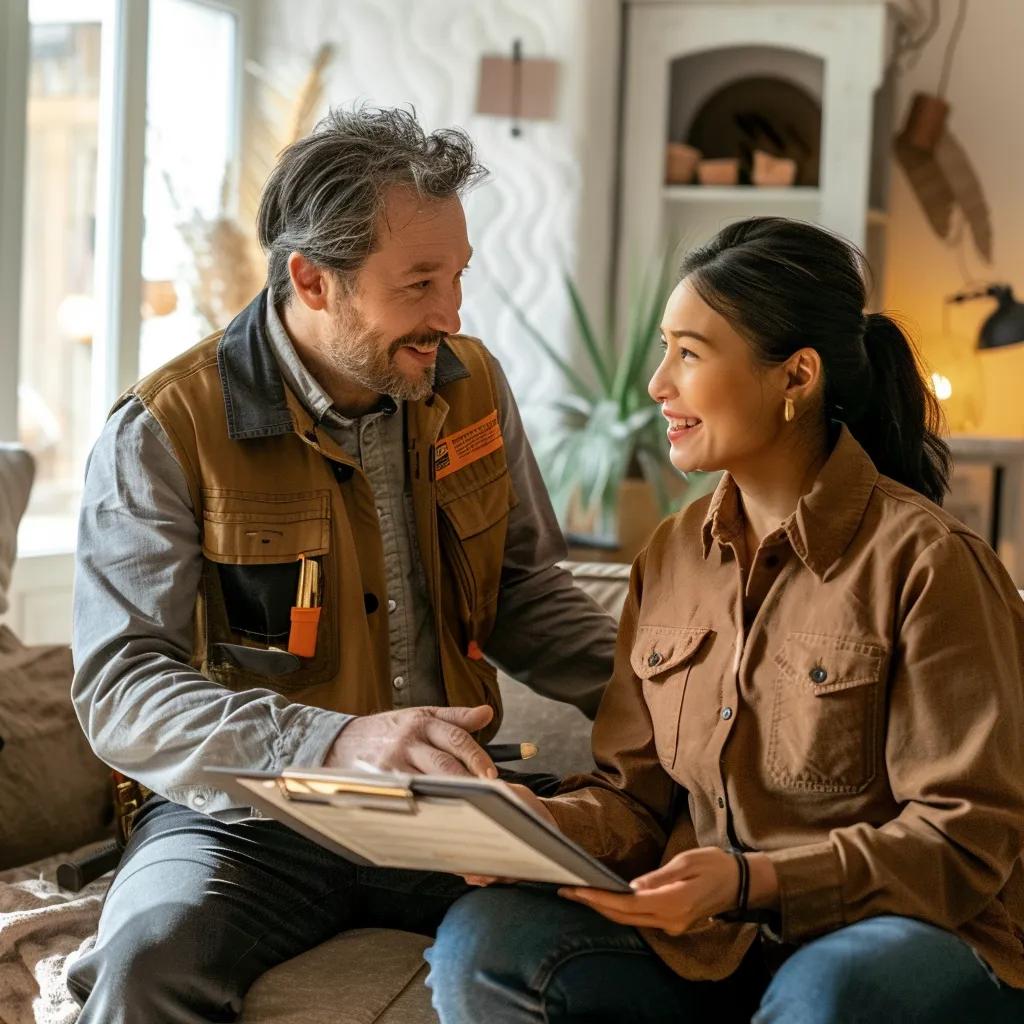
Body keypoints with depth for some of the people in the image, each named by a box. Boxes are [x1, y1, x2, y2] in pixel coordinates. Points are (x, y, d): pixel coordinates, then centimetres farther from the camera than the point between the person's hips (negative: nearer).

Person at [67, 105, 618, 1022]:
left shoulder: (470, 383, 6)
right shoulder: (165, 433, -10)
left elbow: (521, 587, 17)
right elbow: (121, 689, -15)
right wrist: (333, 743, -31)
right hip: (246, 815, -4)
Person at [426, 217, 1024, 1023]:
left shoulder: (924, 561, -9)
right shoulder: (672, 556, 11)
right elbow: (633, 797, 12)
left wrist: (752, 882, -22)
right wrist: (538, 828, -11)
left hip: (912, 933, -4)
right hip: (708, 944, 5)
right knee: (480, 939, -21)